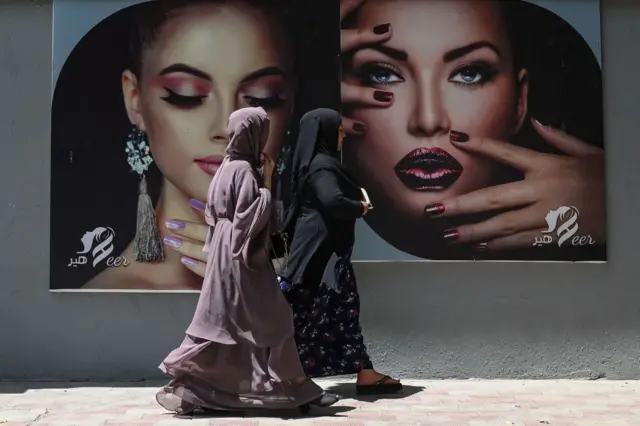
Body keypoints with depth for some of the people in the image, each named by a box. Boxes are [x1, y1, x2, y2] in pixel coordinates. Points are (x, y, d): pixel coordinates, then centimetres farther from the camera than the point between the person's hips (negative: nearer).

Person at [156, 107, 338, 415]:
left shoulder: (230, 165, 12)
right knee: (270, 319, -1)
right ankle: (294, 388, 8)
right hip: (242, 255, -10)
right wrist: (267, 188, -14)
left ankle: (185, 386, 14)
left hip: (230, 252, 10)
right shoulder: (244, 171, -16)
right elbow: (249, 217, -22)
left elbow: (214, 211, 17)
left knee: (222, 323, 12)